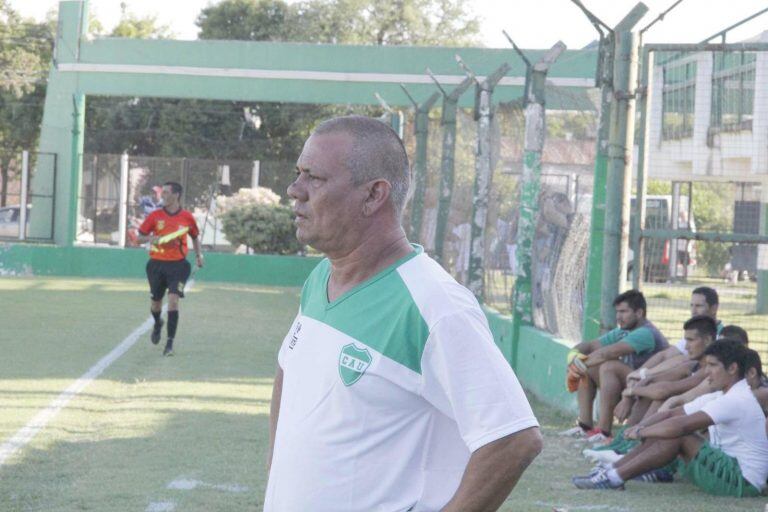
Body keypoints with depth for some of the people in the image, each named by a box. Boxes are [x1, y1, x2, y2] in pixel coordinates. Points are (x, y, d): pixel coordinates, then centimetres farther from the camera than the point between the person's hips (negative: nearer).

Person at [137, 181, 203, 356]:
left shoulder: (187, 217, -1)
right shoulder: (155, 216, -1)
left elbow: (195, 237, 17)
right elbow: (140, 237, 5)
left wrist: (198, 254, 6)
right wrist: (151, 239, -15)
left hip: (178, 265, -2)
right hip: (157, 264, 2)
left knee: (173, 300, -16)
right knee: (156, 302, 12)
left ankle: (170, 343, -11)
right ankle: (157, 324, 48)